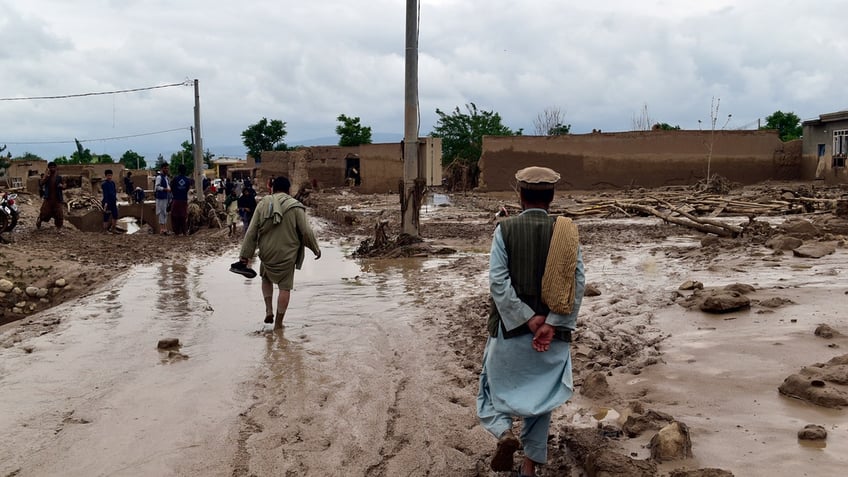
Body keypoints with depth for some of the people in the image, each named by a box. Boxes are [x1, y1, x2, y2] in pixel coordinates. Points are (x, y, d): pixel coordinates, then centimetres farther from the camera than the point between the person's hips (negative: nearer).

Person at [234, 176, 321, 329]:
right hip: (287, 255, -2)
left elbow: (251, 232, -1)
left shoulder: (263, 204, 0)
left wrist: (244, 255, 3)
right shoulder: (295, 207, -8)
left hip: (267, 253, 3)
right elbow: (306, 231, -8)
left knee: (266, 278, 28)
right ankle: (278, 322, 8)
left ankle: (269, 311, 17)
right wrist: (316, 249, 7)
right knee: (285, 287, 7)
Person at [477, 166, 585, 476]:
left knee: (495, 384, 17)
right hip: (552, 332, 2)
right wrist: (551, 324, -14)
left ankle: (504, 432, -10)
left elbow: (498, 281, -15)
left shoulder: (505, 229, -6)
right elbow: (578, 282, -11)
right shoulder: (566, 231, -2)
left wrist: (528, 319, -12)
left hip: (510, 328, -2)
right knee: (541, 394, 15)